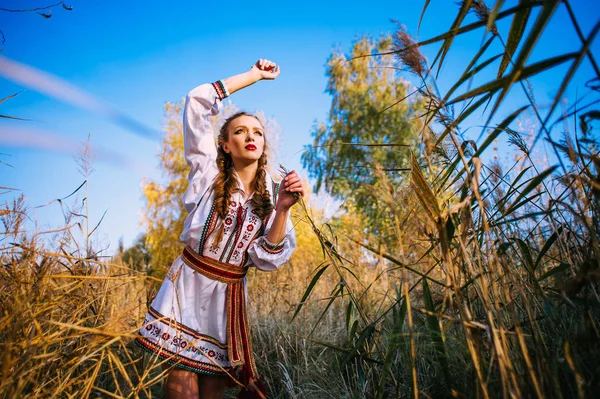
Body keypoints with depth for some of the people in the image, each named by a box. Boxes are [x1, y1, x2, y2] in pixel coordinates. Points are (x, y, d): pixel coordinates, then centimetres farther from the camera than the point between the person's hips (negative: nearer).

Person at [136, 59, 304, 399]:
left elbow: (268, 258, -8)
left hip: (229, 297, 2)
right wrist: (254, 75, 1)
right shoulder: (209, 173, -2)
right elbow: (197, 101, -6)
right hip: (188, 288, -2)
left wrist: (283, 210, -23)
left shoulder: (273, 194, 1)